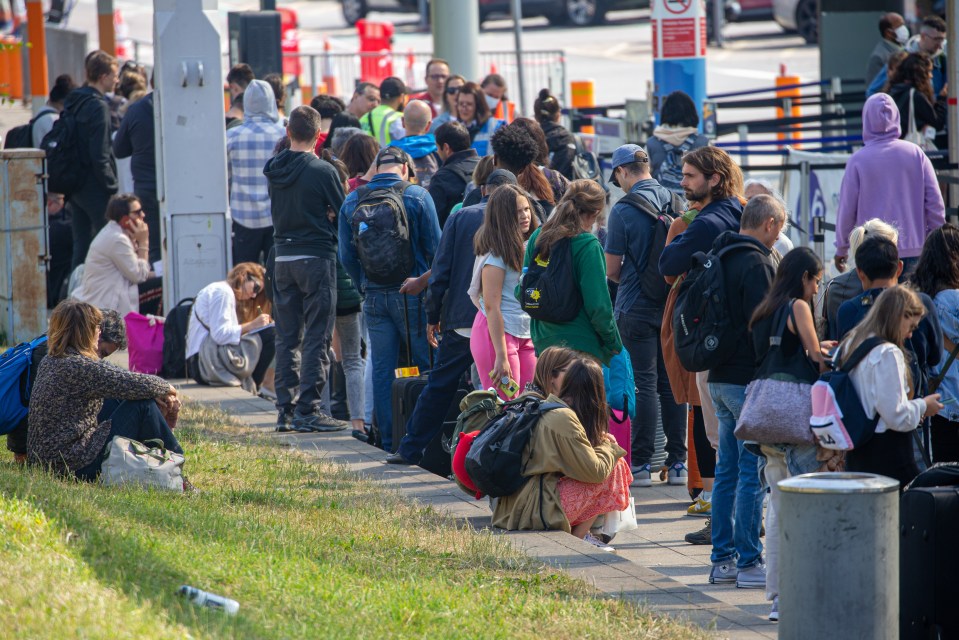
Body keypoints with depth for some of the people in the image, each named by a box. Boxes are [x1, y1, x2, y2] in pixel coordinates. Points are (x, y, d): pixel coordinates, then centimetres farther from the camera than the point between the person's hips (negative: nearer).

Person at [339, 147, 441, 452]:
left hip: (374, 297, 3)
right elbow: (434, 247, -4)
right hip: (412, 294, -3)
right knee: (425, 365, 4)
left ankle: (389, 438, 8)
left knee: (381, 369, 8)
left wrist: (366, 288, 15)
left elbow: (346, 255, 6)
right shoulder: (417, 196, -5)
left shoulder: (352, 201, 5)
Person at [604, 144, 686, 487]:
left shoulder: (624, 210, -13)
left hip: (637, 307, -5)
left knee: (644, 384, -2)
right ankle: (677, 462, 10)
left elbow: (612, 270, -8)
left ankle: (641, 464, -1)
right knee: (672, 384, 9)